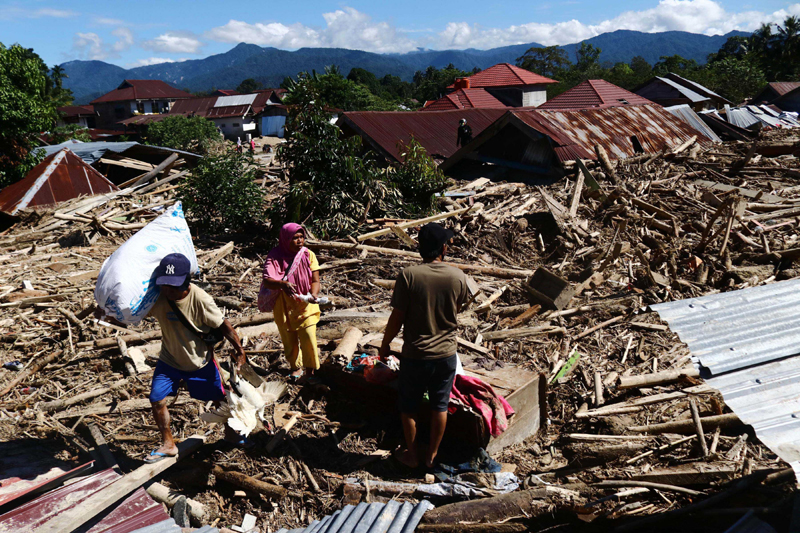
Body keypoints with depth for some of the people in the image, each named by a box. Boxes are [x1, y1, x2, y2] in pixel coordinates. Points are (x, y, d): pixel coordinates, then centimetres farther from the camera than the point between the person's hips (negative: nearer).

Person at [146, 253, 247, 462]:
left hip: (200, 360, -2)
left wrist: (239, 350, -16)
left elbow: (222, 324, -19)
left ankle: (230, 432, 40)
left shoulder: (200, 299, -29)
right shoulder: (157, 298, -21)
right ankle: (168, 444, 19)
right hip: (169, 360, 2)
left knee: (219, 398, 12)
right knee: (157, 401, -4)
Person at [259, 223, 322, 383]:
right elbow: (267, 280, -25)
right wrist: (283, 284, -45)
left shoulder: (308, 255, -7)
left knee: (308, 338, -8)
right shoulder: (275, 256, -13)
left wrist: (314, 294, -28)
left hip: (305, 306, 0)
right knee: (290, 340, 13)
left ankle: (309, 371, 11)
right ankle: (296, 367, 37)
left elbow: (315, 280, -7)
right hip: (284, 307, 0)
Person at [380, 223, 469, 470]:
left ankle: (412, 454, 31)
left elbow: (397, 318, -12)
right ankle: (432, 454, 32)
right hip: (446, 354, 2)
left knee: (409, 406, 17)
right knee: (440, 406, 18)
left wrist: (385, 344, 2)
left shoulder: (408, 276, -17)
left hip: (415, 355, -2)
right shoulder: (458, 277, -9)